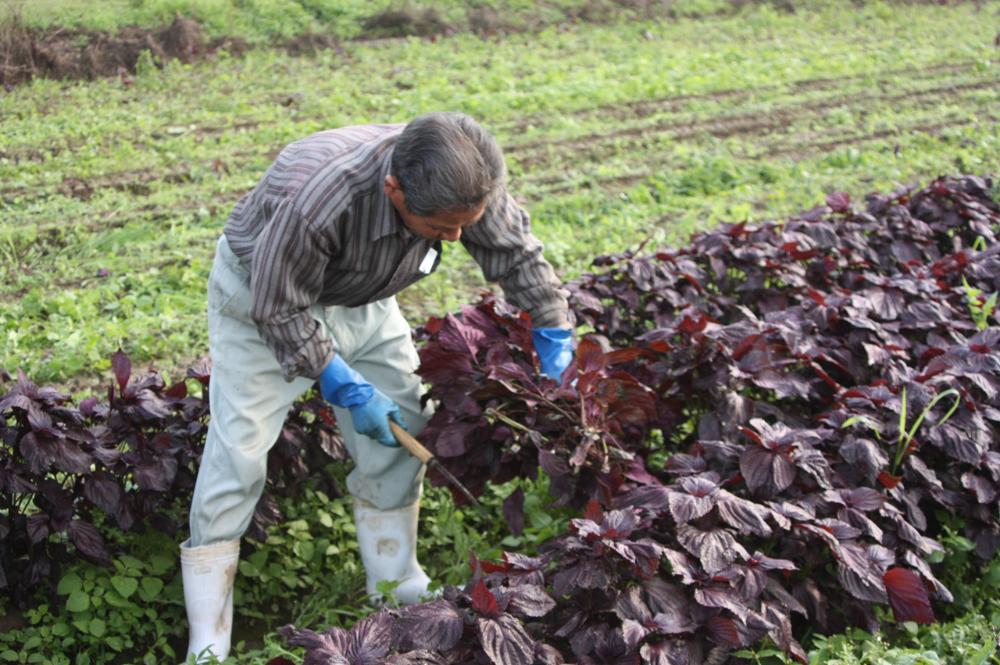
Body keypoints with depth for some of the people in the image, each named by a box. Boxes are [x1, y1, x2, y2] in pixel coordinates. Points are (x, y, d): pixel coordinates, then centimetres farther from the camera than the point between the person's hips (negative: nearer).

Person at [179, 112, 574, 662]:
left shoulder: (463, 182, -27)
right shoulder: (313, 202, -44)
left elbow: (517, 254, -8)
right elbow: (279, 310, -28)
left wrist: (556, 344, -9)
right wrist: (348, 389, -24)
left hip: (363, 298, 6)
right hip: (265, 294, -6)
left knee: (398, 432, 2)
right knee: (239, 451, -11)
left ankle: (397, 588, 19)